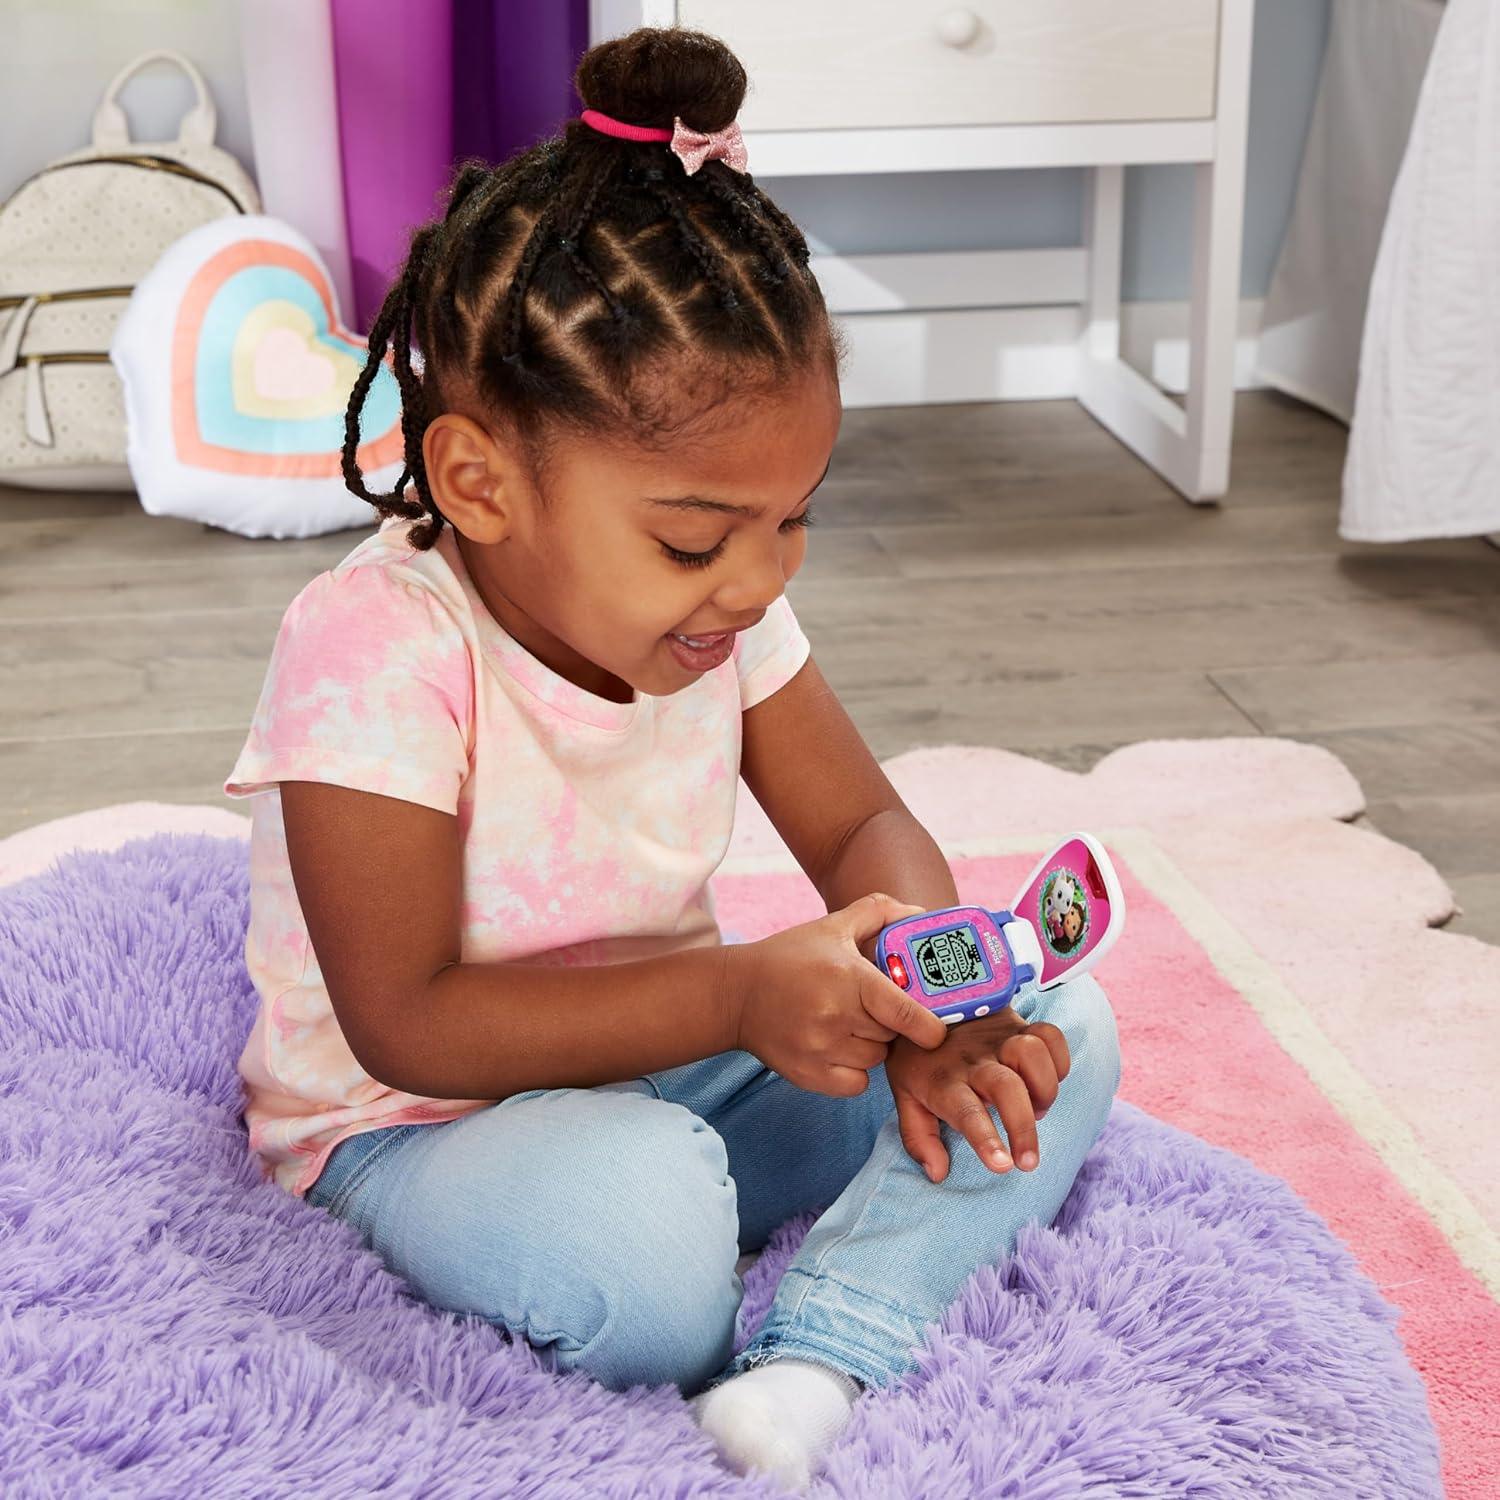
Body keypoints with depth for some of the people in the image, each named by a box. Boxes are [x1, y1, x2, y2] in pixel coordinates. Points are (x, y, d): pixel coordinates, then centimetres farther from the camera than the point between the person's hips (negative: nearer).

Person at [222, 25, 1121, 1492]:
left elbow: (863, 828, 3)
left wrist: (927, 996, -21)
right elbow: (407, 1023, -26)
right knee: (635, 1204, -41)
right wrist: (737, 998, -34)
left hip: (677, 1067, 7)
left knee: (1062, 1037, -9)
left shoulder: (715, 608, -7)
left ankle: (808, 1368, -24)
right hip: (417, 1132, -6)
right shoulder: (377, 654, -26)